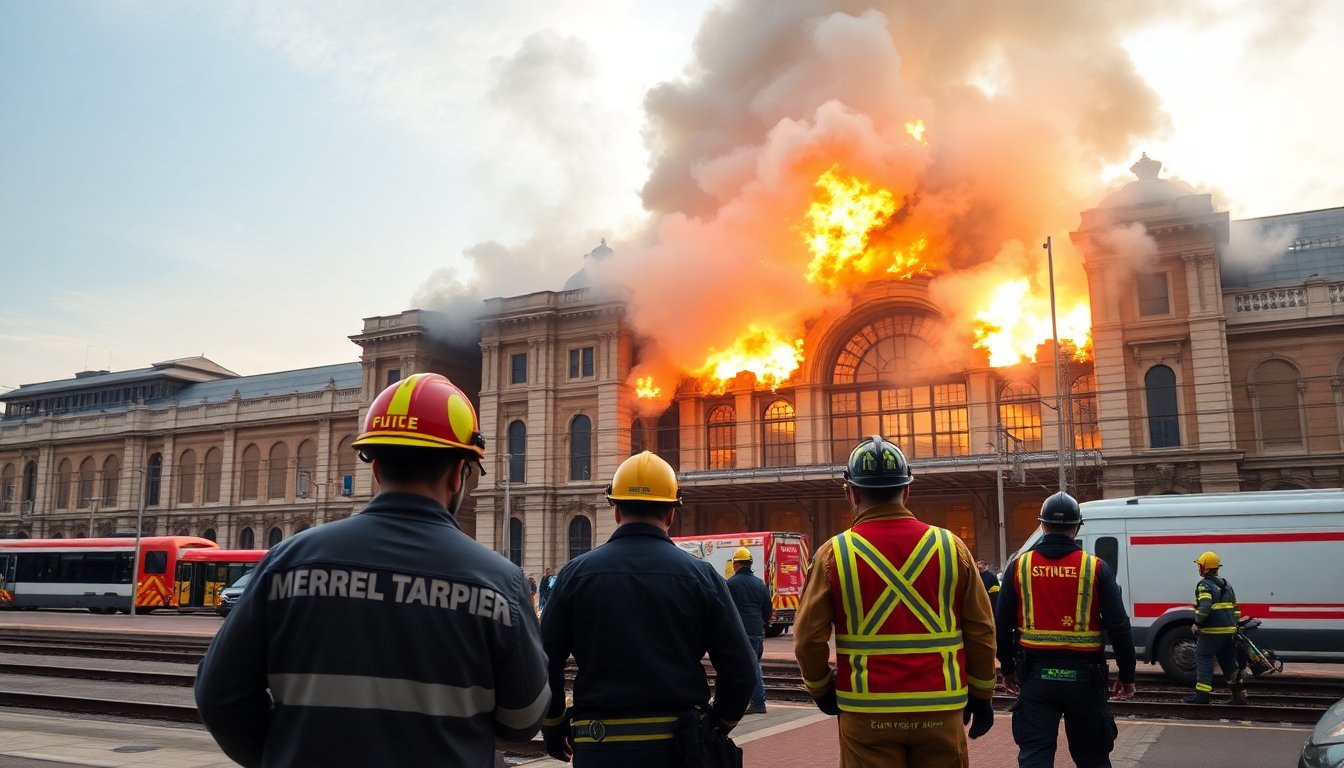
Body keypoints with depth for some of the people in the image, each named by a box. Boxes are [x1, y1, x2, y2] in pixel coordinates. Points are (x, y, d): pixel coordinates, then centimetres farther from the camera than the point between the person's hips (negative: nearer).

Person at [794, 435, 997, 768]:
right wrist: (981, 695, 15)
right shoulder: (950, 546, -1)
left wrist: (821, 689, 12)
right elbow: (981, 632, 2)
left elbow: (809, 638, -5)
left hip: (866, 713, -1)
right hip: (940, 710, 2)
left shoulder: (834, 553, -6)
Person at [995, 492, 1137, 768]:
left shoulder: (1019, 566, 0)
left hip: (1036, 675, 0)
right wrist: (1127, 675, 5)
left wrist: (1008, 669, 15)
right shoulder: (1096, 568, -3)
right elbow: (1119, 626, -5)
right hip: (1083, 675, 0)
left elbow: (1003, 625, 3)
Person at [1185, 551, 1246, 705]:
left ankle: (1202, 693, -5)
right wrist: (1234, 625, 24)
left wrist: (1197, 624, -17)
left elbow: (1204, 606, -25)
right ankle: (1239, 694, 14)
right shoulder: (1226, 584, 17)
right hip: (1229, 630, 8)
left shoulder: (1204, 585, -11)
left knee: (1203, 659, -2)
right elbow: (1235, 608, 19)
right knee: (1229, 661, 15)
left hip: (1212, 631, -8)